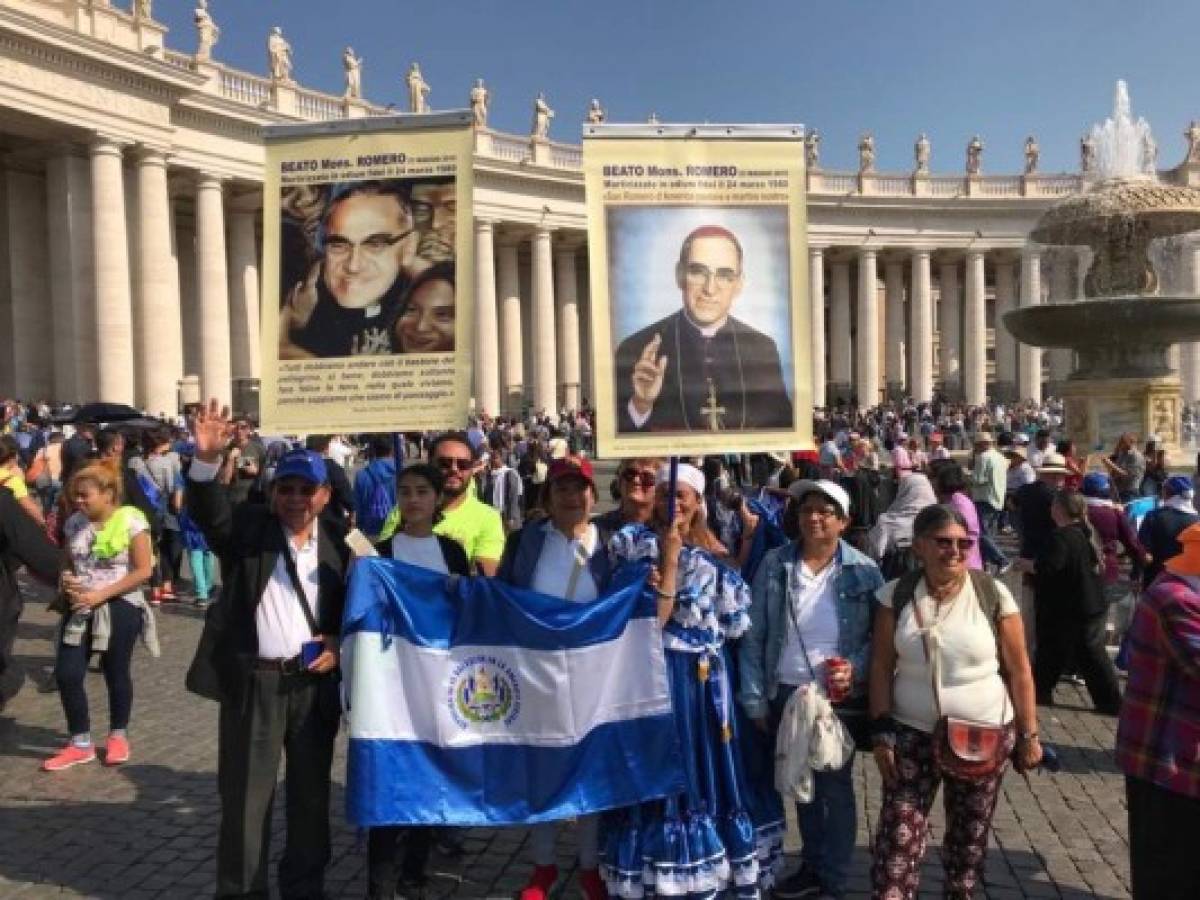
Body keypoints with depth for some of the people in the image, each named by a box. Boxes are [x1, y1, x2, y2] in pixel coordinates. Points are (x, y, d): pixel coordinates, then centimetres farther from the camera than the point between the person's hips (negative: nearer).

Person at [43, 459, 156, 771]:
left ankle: (118, 736, 30)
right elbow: (68, 564, 15)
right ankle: (80, 743, 16)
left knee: (115, 674, 8)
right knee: (66, 674, -1)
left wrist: (101, 594, -18)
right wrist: (67, 583, -9)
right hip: (80, 608, 5)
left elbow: (143, 571, -14)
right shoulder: (74, 523, 4)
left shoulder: (130, 520, -13)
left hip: (119, 608, -5)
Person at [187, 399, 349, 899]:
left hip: (315, 681, 2)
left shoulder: (339, 542, 3)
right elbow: (208, 509, -22)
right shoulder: (246, 529, -2)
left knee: (312, 792, 14)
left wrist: (339, 643, -7)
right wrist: (207, 459, -39)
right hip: (253, 681, -2)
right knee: (245, 793, 7)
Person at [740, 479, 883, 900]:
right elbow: (753, 636, -2)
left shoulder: (863, 571, -8)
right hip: (787, 694, 2)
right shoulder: (775, 564, -5)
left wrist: (857, 667, -18)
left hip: (840, 697, -2)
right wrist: (754, 699, -3)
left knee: (835, 787, 11)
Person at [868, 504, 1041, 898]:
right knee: (898, 833, -3)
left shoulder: (993, 594, -9)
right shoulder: (897, 595, -6)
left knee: (969, 834, 15)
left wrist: (1029, 735, -2)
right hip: (913, 734, 0)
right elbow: (882, 666, -2)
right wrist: (881, 732, -5)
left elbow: (1019, 670, -3)